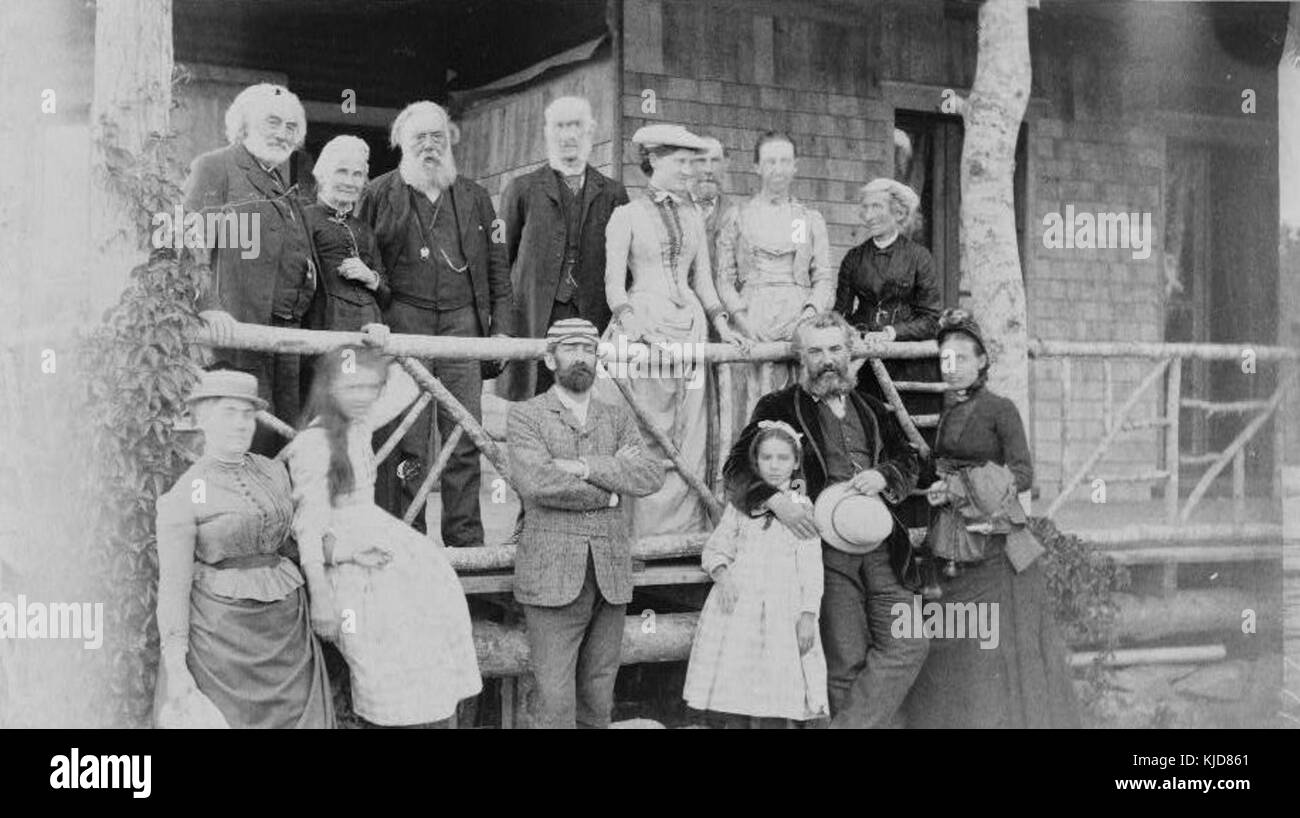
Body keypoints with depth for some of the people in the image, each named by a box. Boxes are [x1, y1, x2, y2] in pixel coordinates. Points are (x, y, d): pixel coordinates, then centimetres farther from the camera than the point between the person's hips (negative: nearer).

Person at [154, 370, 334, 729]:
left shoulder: (274, 472, 8)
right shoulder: (182, 497, -7)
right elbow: (173, 586, -9)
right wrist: (175, 669, -14)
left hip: (284, 624, 5)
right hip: (221, 629, -5)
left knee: (298, 717, 2)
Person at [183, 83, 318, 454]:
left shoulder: (281, 179, 24)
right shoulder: (214, 167, 0)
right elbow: (193, 242, -11)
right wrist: (208, 305, -24)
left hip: (285, 328, 8)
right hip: (238, 328, -8)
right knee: (255, 440, -12)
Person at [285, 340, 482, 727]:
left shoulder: (359, 424, 5)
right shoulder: (312, 443, -16)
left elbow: (405, 389, 25)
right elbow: (309, 524, -16)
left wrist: (382, 352, 11)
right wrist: (320, 598, -17)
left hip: (378, 540, 8)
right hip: (350, 566, -8)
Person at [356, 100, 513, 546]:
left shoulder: (474, 197, 17)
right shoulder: (379, 194, 9)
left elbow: (496, 266, 16)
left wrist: (502, 326, 7)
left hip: (462, 320, 2)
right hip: (403, 321, -2)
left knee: (465, 435, -1)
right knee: (407, 438, -4)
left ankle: (466, 536, 6)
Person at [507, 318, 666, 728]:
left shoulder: (618, 417, 15)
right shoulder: (525, 415, 2)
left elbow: (652, 475, -2)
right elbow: (535, 481, -15)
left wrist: (587, 467, -12)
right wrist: (608, 491, -7)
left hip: (611, 576, 4)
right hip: (553, 575, -4)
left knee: (598, 699, 9)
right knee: (554, 699, -5)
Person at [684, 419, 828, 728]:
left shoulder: (802, 507, 5)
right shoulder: (740, 504, 10)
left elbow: (810, 567, 2)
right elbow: (715, 548, 12)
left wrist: (808, 614, -6)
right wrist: (721, 573, -9)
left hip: (783, 610, -1)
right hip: (737, 605, 1)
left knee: (776, 696, -2)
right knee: (733, 695, 2)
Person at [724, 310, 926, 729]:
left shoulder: (872, 409, 19)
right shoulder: (779, 407, 4)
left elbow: (908, 461, 21)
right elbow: (736, 467, -1)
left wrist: (883, 476, -2)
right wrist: (776, 500, -19)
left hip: (882, 547, 4)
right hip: (826, 548, -4)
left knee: (906, 646, -5)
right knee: (846, 661, -3)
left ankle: (850, 724, 0)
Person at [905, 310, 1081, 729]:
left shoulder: (999, 409, -2)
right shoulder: (942, 412, 13)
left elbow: (1023, 474, -11)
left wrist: (958, 487, -17)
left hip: (994, 548, -5)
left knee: (1000, 654, -3)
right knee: (948, 658, 3)